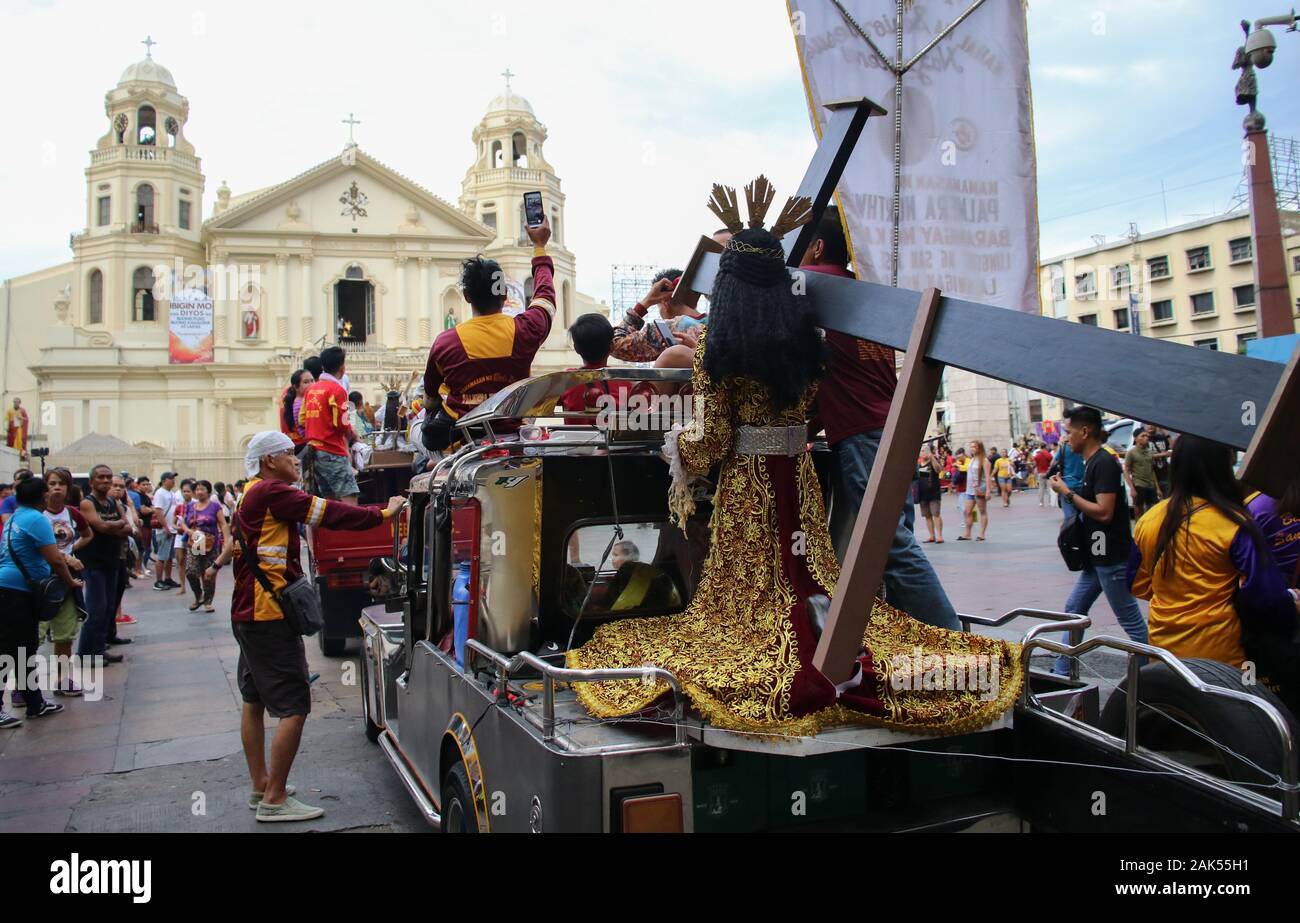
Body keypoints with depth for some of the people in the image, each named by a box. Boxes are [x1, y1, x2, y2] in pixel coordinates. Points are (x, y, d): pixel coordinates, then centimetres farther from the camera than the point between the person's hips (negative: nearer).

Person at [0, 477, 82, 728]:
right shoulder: (37, 519, -15)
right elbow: (55, 560, -18)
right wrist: (71, 581, -4)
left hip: (21, 592, 9)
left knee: (26, 649, 15)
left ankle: (34, 703, 23)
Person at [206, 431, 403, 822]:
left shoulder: (252, 495, 15)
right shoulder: (272, 492, -16)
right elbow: (330, 513, -17)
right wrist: (383, 514, -12)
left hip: (248, 613, 12)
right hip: (270, 615, -12)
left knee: (255, 701, 17)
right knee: (294, 708, -8)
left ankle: (261, 786, 27)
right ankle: (275, 800, -3)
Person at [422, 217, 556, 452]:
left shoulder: (444, 342, -8)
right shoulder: (525, 330, -6)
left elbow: (430, 399, 9)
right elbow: (545, 294, 19)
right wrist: (540, 247, 35)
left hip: (457, 437, -1)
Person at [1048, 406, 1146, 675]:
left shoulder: (1104, 463, -18)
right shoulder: (1092, 462, 12)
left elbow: (1104, 512, -24)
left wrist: (1068, 493, -17)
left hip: (1111, 557, -10)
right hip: (1097, 555, 10)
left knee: (1129, 618, -1)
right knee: (1074, 609, 14)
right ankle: (1062, 672, 22)